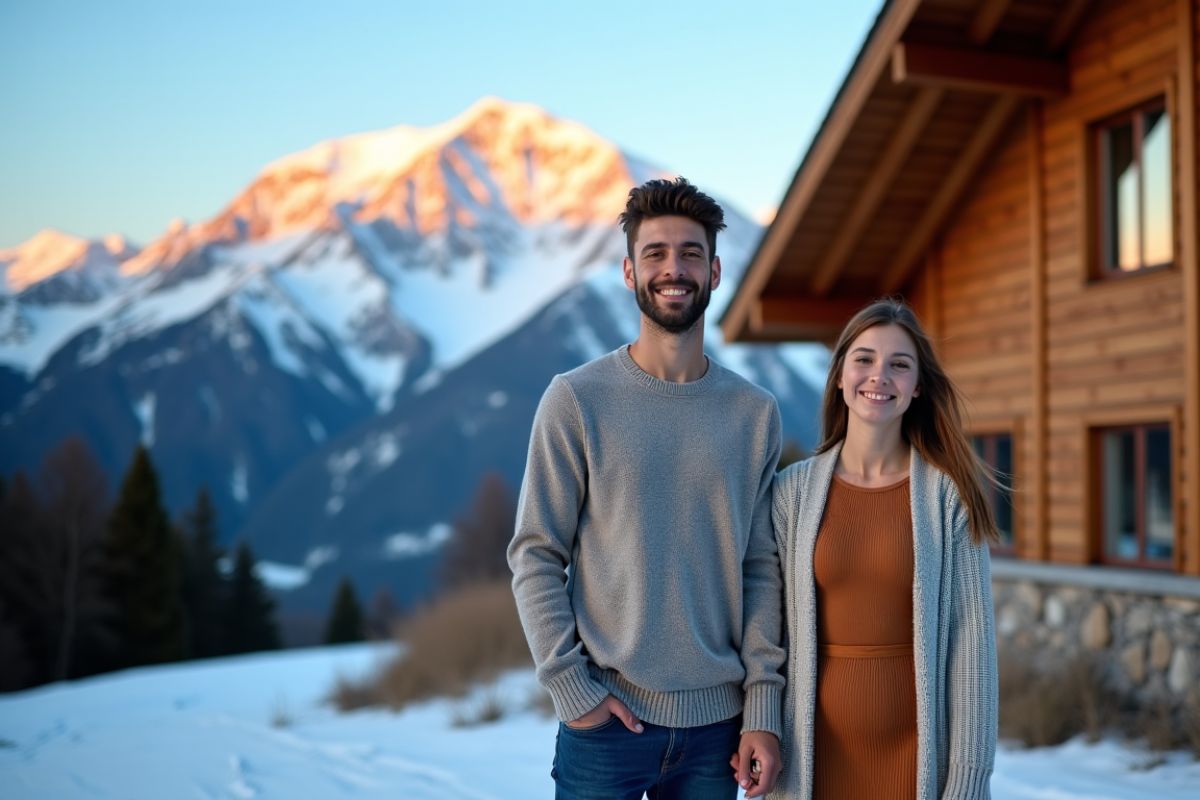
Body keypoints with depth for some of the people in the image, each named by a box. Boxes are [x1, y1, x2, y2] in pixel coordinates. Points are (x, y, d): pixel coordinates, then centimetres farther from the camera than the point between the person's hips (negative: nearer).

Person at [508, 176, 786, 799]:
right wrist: (571, 687, -10)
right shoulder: (576, 399, -4)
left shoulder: (756, 413, 4)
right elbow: (535, 558, -4)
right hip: (605, 720, -2)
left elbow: (761, 569, 3)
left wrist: (763, 708, -2)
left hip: (716, 723, 3)